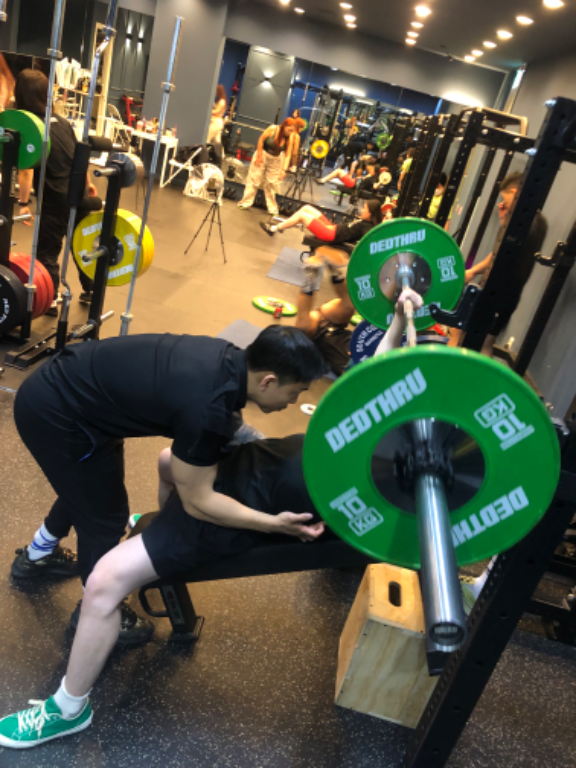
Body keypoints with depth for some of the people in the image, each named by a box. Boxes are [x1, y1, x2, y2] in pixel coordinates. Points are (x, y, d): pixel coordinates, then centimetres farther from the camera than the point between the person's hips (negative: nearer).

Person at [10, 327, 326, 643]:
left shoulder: (228, 358, -5)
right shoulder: (207, 410, -31)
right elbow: (197, 497, -18)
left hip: (60, 385, 9)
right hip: (54, 413, -9)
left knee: (86, 487, 30)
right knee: (105, 515, 8)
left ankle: (37, 556, 57)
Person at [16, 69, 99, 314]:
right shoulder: (61, 121, 9)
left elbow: (27, 168, -20)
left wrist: (24, 203, -19)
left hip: (56, 198, -7)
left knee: (47, 251, 5)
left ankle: (49, 302, 13)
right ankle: (89, 291, 32)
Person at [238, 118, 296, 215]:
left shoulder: (290, 138, -15)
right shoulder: (272, 129, -22)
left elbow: (288, 155, -15)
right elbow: (261, 140, -13)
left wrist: (284, 170, -24)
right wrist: (259, 156, -13)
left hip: (275, 160, 2)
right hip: (263, 155, -2)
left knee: (271, 184, 7)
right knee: (254, 179, 1)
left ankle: (272, 209, 14)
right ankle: (246, 202, 10)